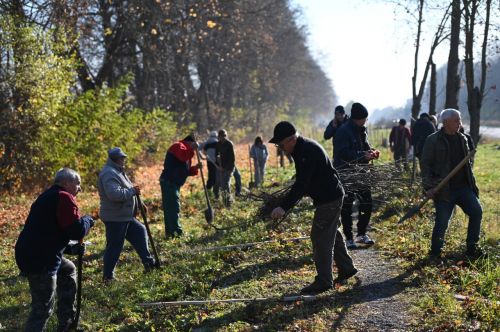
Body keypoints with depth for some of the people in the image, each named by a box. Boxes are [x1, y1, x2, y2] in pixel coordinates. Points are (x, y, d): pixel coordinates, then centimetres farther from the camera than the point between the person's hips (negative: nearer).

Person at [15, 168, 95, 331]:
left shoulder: (50, 196, 20)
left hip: (34, 254, 11)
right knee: (43, 307, -6)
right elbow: (77, 231, -16)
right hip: (39, 260, -11)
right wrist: (88, 220, 4)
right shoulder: (64, 197, -11)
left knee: (68, 270, 30)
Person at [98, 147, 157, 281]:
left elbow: (124, 191, 24)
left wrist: (139, 205, 15)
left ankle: (148, 262, 27)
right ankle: (108, 276, 8)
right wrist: (132, 191, -22)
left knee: (140, 232, 18)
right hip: (115, 218, -11)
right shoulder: (109, 174, -20)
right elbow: (114, 194, -34)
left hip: (125, 216, 11)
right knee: (114, 246, -2)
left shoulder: (117, 171, 15)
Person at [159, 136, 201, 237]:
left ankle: (169, 232, 13)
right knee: (174, 207, -11)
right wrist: (192, 148, -19)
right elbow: (183, 156, -28)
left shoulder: (186, 150, 26)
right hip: (169, 182, -11)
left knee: (169, 208, 11)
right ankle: (176, 231, -12)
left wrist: (195, 168, 7)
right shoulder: (178, 146, -5)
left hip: (174, 183, 11)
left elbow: (186, 171, 23)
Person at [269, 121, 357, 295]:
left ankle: (323, 281, 0)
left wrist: (284, 207, -35)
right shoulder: (303, 147, 9)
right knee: (331, 233, 21)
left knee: (320, 237, -6)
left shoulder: (307, 152, -25)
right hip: (331, 196, 11)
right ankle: (346, 268, 34)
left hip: (329, 198, -11)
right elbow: (302, 181, 18)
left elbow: (301, 184, -31)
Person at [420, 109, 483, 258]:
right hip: (444, 190, -5)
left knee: (476, 211, -8)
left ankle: (472, 247, 8)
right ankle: (435, 252, 16)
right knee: (442, 222, -5)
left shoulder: (462, 139, 12)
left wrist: (472, 183, 13)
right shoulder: (433, 140, -5)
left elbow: (468, 163, 20)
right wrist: (428, 187, -15)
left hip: (463, 187, 5)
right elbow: (425, 164, -7)